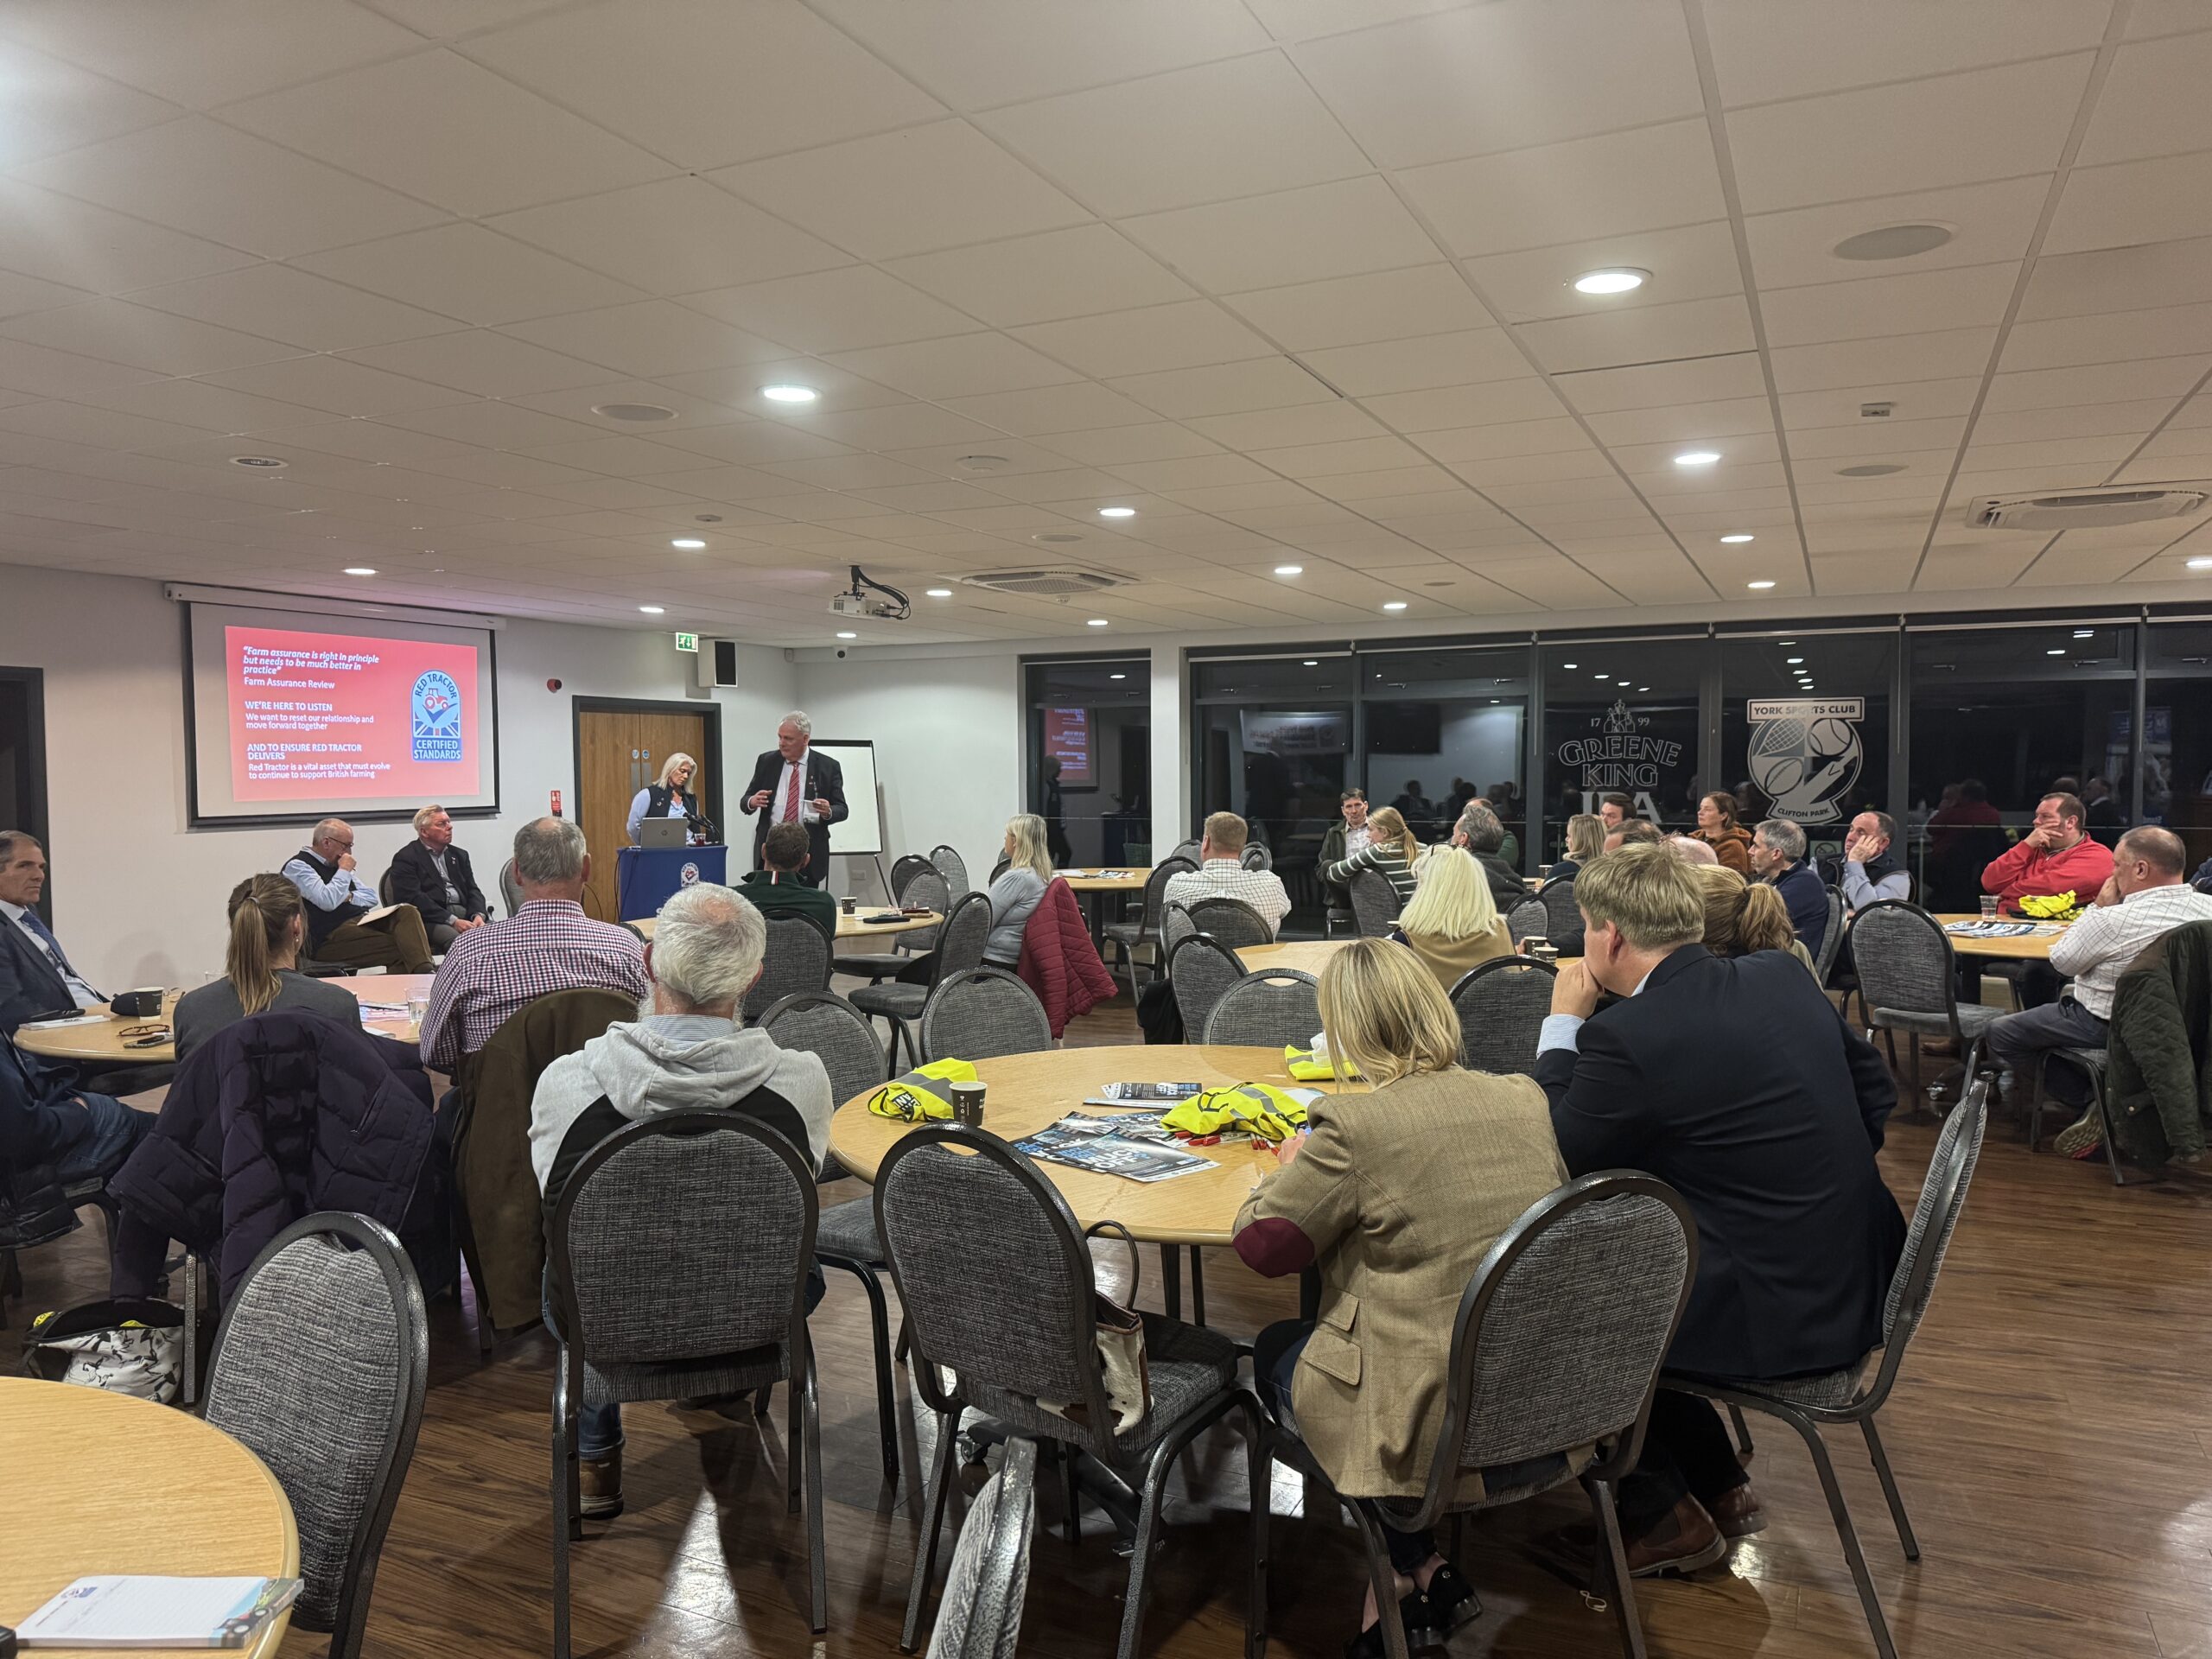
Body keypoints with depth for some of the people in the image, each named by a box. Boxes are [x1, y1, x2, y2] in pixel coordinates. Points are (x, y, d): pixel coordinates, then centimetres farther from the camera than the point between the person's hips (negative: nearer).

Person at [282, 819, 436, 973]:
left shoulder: (335, 864, 21)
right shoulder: (297, 866, -4)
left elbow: (371, 897, 21)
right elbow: (328, 902, -20)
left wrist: (349, 897, -1)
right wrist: (344, 871, -8)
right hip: (330, 937, -7)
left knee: (407, 912, -23)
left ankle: (424, 971, -43)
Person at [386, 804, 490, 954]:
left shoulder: (459, 855, 24)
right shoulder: (406, 858, 4)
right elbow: (413, 898, -8)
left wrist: (478, 915, -7)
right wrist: (452, 921, -18)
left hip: (464, 913, 6)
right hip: (430, 919, -6)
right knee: (457, 941, -38)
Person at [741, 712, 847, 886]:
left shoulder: (828, 767, 1)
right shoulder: (766, 762, 7)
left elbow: (841, 809, 2)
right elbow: (746, 801, 11)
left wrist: (828, 812, -21)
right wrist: (752, 802, -13)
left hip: (809, 853, -2)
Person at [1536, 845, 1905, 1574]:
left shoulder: (1623, 1034, -22)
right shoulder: (1783, 974, 1)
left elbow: (1552, 1158, -9)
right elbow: (1877, 1093, 11)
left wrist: (1563, 1024, -2)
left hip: (1775, 1317, -8)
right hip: (1855, 1280, 8)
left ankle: (1662, 1516, 23)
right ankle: (1716, 1486, 32)